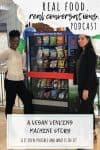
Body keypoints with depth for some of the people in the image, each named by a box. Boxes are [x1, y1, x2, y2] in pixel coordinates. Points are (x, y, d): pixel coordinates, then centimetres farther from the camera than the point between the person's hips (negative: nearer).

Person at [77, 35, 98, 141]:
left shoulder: (90, 53, -14)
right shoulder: (82, 52, 13)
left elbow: (91, 72, -19)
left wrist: (86, 89, -21)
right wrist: (81, 87, 14)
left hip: (89, 86, -9)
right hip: (83, 85, 9)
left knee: (84, 110, -7)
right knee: (89, 109, 14)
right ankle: (92, 132, 23)